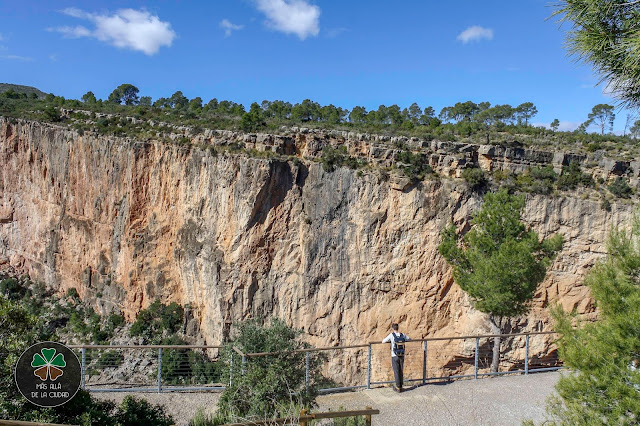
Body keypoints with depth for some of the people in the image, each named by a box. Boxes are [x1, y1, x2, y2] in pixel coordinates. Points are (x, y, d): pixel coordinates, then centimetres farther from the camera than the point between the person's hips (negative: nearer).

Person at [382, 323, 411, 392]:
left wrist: (390, 341, 17)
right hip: (402, 356, 4)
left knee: (396, 372, 3)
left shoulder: (391, 335, -12)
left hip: (395, 357, -4)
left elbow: (383, 342, -1)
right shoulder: (403, 335, 0)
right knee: (400, 372, 13)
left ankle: (398, 387, 6)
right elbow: (410, 339, 20)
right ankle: (400, 386, 18)